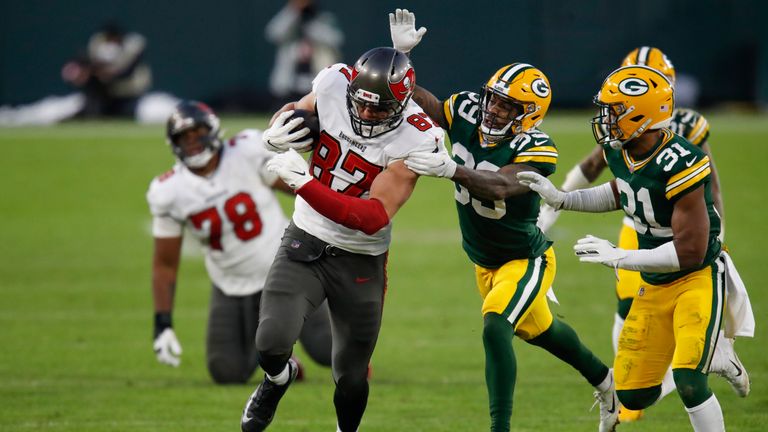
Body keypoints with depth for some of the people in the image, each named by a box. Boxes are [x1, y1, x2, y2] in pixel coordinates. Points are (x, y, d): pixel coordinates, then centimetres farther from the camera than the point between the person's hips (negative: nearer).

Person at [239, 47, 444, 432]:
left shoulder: (415, 140, -22)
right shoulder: (335, 86, -13)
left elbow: (374, 218, -29)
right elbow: (294, 112, 10)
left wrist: (304, 183, -37)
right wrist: (276, 134, -15)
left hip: (361, 263, -1)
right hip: (305, 242, 1)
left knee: (351, 377, 10)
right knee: (271, 342, -19)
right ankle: (277, 378, 18)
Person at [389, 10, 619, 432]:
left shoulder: (536, 149, -31)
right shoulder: (467, 113, -14)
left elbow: (500, 186, -48)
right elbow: (412, 100, -5)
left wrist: (452, 170, -62)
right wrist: (401, 54, -21)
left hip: (525, 260, -8)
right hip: (485, 262, 8)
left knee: (495, 327, -28)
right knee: (536, 329, 26)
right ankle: (604, 379, 52)